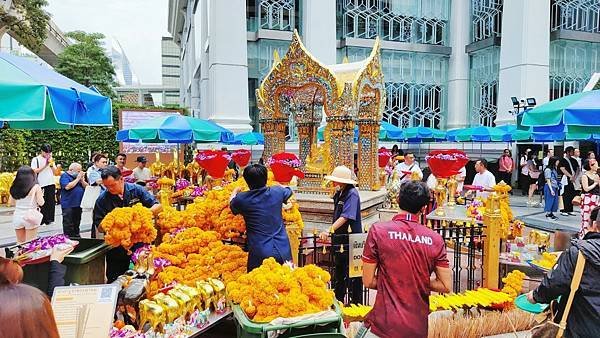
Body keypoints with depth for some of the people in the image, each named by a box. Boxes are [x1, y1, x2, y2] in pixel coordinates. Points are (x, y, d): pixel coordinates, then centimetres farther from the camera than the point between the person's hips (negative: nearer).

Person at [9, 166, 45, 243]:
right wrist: (41, 194, 9)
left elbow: (10, 202, 8)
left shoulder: (15, 187, -1)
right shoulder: (36, 187, -12)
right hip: (31, 216, -4)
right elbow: (41, 203, -9)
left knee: (20, 242, 17)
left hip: (17, 216, 4)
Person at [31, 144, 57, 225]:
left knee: (51, 202, 5)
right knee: (42, 203, -2)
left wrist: (51, 164, -6)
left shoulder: (51, 159, 14)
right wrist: (45, 165, -13)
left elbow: (55, 171, 11)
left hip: (51, 184, 4)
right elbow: (34, 171, -11)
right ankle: (42, 220, 4)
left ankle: (50, 219, 12)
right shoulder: (36, 159, -1)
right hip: (42, 185, -4)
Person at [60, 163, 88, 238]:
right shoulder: (64, 176, -5)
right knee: (68, 224, -3)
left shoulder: (79, 176, 14)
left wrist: (81, 179, -6)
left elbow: (86, 186, 10)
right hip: (68, 205, -7)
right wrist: (77, 179, -15)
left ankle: (76, 237, 25)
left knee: (77, 224, 16)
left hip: (78, 204, 7)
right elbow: (67, 187, -22)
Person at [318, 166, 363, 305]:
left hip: (351, 239, -9)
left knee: (352, 274, 1)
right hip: (339, 238, 9)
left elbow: (345, 217, -25)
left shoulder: (352, 194, -16)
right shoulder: (339, 193, 11)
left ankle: (356, 303, 13)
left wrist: (329, 231, -29)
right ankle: (337, 301, 31)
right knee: (339, 271, 18)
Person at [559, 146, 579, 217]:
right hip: (565, 179, -6)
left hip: (573, 180, 6)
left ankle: (570, 210, 15)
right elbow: (563, 170, -11)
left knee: (572, 195, 7)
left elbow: (577, 169, 10)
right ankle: (563, 210, 0)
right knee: (565, 196, -6)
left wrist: (574, 176, -7)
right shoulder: (562, 160, -2)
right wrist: (570, 176, -15)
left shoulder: (574, 160, 16)